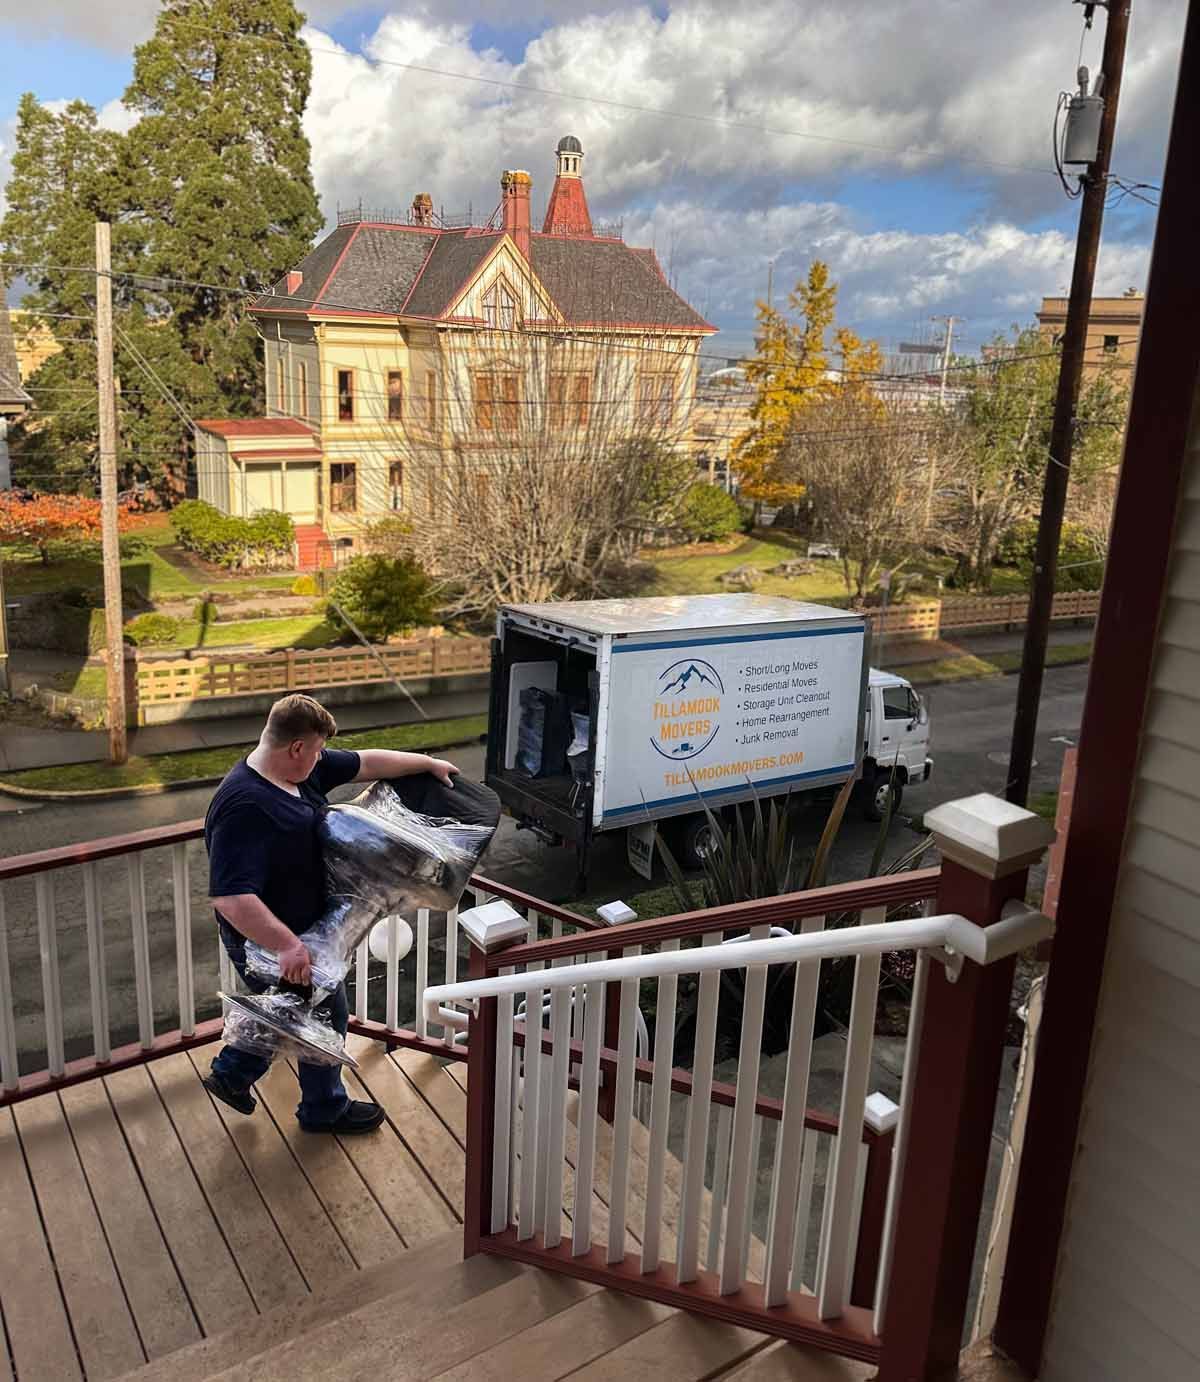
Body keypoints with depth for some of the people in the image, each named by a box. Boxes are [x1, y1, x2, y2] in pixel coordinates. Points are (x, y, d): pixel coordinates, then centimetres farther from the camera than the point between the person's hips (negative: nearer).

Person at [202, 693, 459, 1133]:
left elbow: (365, 763, 7)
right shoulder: (244, 808, -34)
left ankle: (231, 1073, 46)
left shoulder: (302, 770, -6)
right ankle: (325, 1109, 37)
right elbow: (229, 898, -39)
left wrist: (428, 763, 14)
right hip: (268, 943, -9)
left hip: (296, 931, 9)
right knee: (327, 1016, 12)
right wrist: (286, 945, -41)